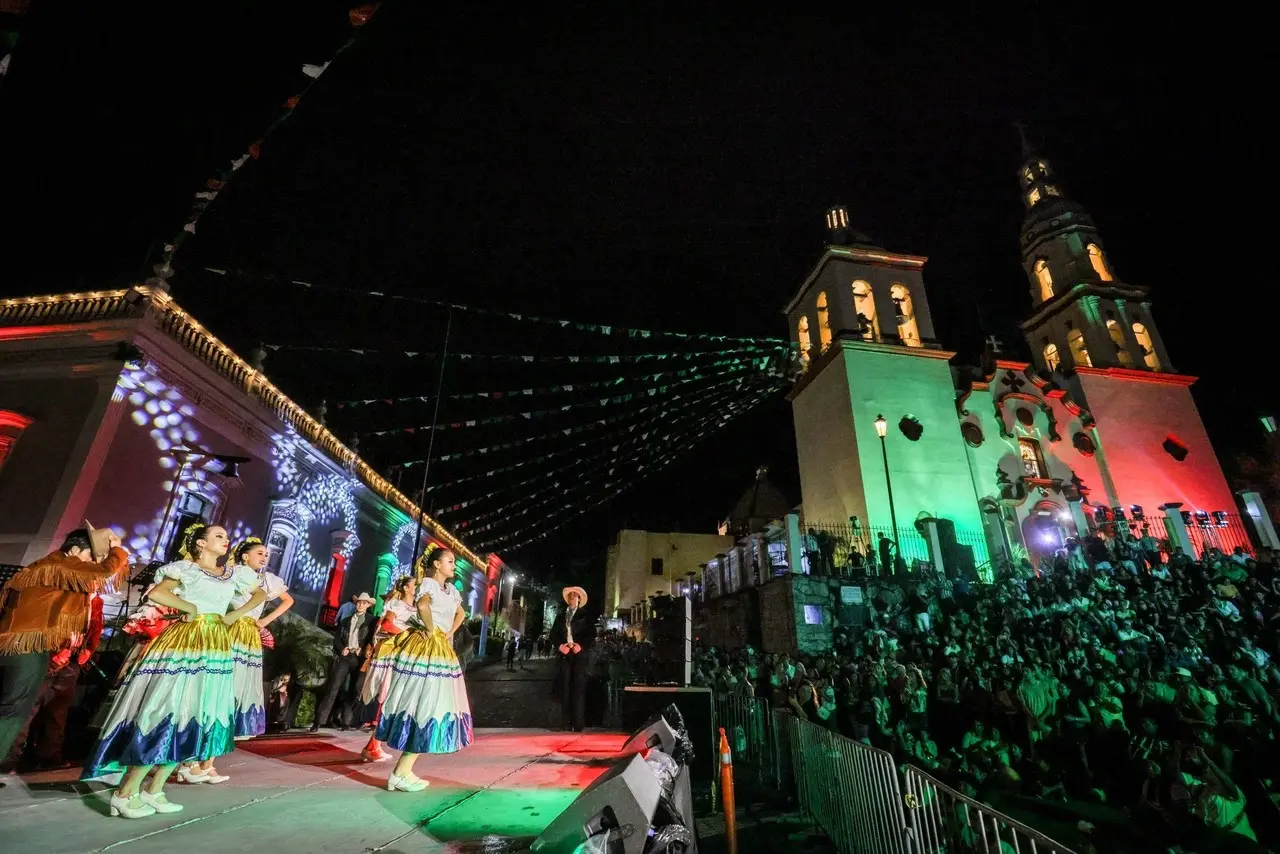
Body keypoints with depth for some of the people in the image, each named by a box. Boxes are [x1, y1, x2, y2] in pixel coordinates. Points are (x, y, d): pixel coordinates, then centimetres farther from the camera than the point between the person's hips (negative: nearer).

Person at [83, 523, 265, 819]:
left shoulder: (233, 573, 13)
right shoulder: (186, 568, -1)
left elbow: (260, 593, 22)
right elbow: (156, 593, -16)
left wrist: (237, 614, 9)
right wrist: (191, 608, -9)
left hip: (216, 646, 6)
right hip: (185, 642, -6)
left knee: (198, 716, 6)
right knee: (168, 712, -9)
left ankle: (154, 789, 17)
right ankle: (126, 792, 4)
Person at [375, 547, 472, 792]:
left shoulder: (451, 589, 15)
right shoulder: (429, 583, -10)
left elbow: (461, 613, 31)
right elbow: (422, 606, -33)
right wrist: (431, 630, -20)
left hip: (442, 649, 9)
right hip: (425, 648, -9)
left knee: (431, 705, 10)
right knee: (423, 704, -8)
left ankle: (405, 770, 18)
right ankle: (400, 773, 0)